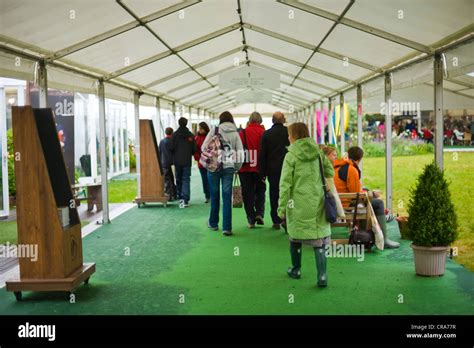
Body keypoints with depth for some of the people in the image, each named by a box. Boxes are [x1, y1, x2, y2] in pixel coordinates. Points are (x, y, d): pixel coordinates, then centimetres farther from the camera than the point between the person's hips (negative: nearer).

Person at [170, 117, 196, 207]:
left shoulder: (175, 135, -5)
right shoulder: (190, 135, -4)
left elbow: (172, 148, -7)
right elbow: (194, 149, -2)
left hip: (177, 161, 1)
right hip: (187, 161, 0)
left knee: (178, 179, 14)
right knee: (186, 179, -1)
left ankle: (180, 197, 17)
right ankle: (185, 199, -13)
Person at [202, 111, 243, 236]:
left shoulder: (214, 131, -1)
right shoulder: (235, 134, 4)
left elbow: (203, 147, -4)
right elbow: (240, 152, -1)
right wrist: (237, 168, 10)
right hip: (229, 167, 1)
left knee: (214, 195, 13)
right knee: (227, 197, 3)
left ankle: (213, 223, 26)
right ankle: (226, 227, 0)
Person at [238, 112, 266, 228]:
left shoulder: (243, 133, -5)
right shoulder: (264, 133, -5)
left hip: (245, 168, 0)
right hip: (260, 168, 0)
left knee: (247, 193, 7)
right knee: (260, 191, 17)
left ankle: (251, 219, 6)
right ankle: (259, 213, 1)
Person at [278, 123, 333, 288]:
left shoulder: (291, 156, -8)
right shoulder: (318, 152, 3)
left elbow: (285, 183, -10)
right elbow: (330, 172, 9)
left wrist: (282, 206, -6)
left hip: (298, 203, -3)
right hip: (318, 202, 3)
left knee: (296, 236, 15)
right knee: (319, 237, 3)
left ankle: (296, 270, 29)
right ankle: (322, 276, -4)